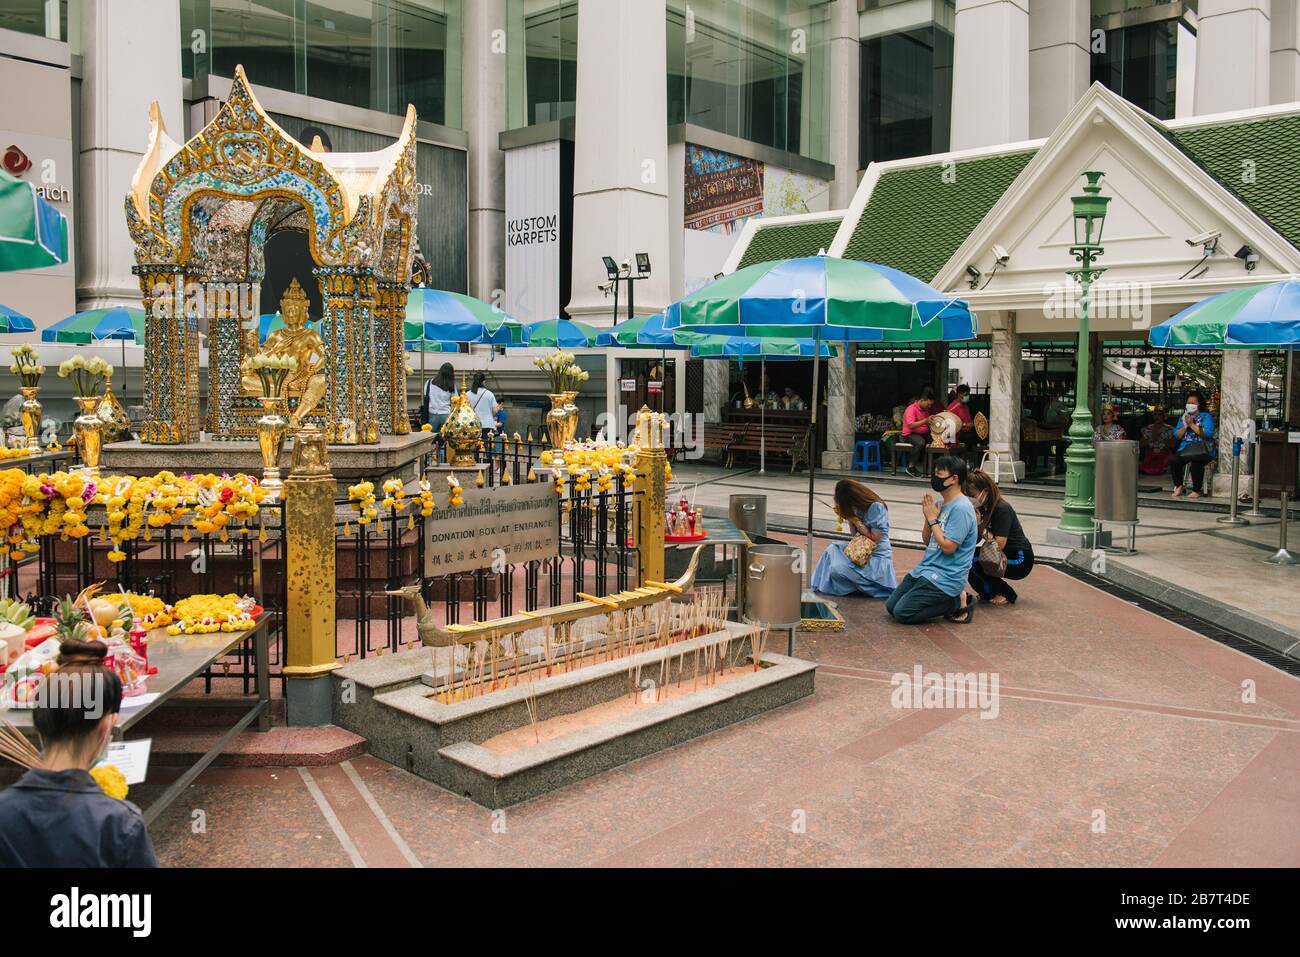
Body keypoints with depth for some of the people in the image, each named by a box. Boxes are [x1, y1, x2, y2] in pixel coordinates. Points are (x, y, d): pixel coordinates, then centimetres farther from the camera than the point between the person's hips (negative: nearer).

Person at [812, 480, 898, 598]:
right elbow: (856, 534, 11)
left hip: (877, 558, -8)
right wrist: (849, 518, -3)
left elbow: (874, 539, -17)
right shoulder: (859, 507, 4)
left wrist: (856, 520, -15)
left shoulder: (876, 507, -19)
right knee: (832, 549, -6)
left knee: (837, 569, -22)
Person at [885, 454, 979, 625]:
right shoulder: (941, 502, 10)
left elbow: (948, 547, -22)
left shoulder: (961, 508, -18)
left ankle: (957, 603, -2)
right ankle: (951, 599, 10)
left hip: (946, 577, -9)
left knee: (902, 613, -15)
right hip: (925, 569, 9)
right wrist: (928, 517, -3)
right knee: (891, 606, 8)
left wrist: (933, 519, -13)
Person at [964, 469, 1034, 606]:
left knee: (974, 561, -26)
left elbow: (999, 544, -27)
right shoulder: (982, 508, 2)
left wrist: (980, 526, -25)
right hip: (1002, 556, 8)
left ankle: (1008, 595, -5)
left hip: (1019, 560, -8)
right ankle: (988, 594, 4)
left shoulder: (1002, 509, -22)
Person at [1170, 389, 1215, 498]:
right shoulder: (1183, 417, 19)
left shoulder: (1206, 417, 5)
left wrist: (1191, 424, -10)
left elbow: (1208, 433, -12)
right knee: (1173, 460, -26)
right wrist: (1185, 426, -6)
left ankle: (1196, 491, -21)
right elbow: (1177, 436, 10)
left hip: (1202, 450, -4)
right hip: (1185, 448, 4)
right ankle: (1178, 486, -5)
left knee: (1196, 462, -36)